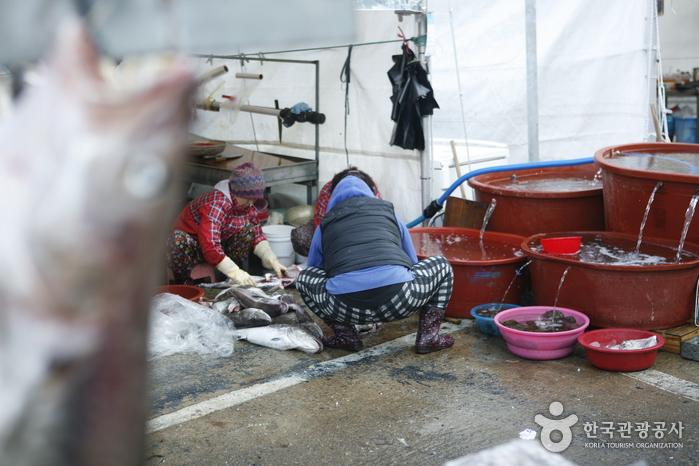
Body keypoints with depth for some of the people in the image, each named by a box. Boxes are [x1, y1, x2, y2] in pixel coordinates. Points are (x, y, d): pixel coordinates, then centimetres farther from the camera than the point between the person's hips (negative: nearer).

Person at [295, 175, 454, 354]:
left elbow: (314, 267, 38)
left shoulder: (325, 226, 25)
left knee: (304, 277, 29)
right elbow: (413, 264, 38)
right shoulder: (390, 214, 27)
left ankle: (345, 335, 16)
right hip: (398, 300, 0)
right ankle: (428, 335, 14)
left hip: (346, 307, 0)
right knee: (442, 265, 28)